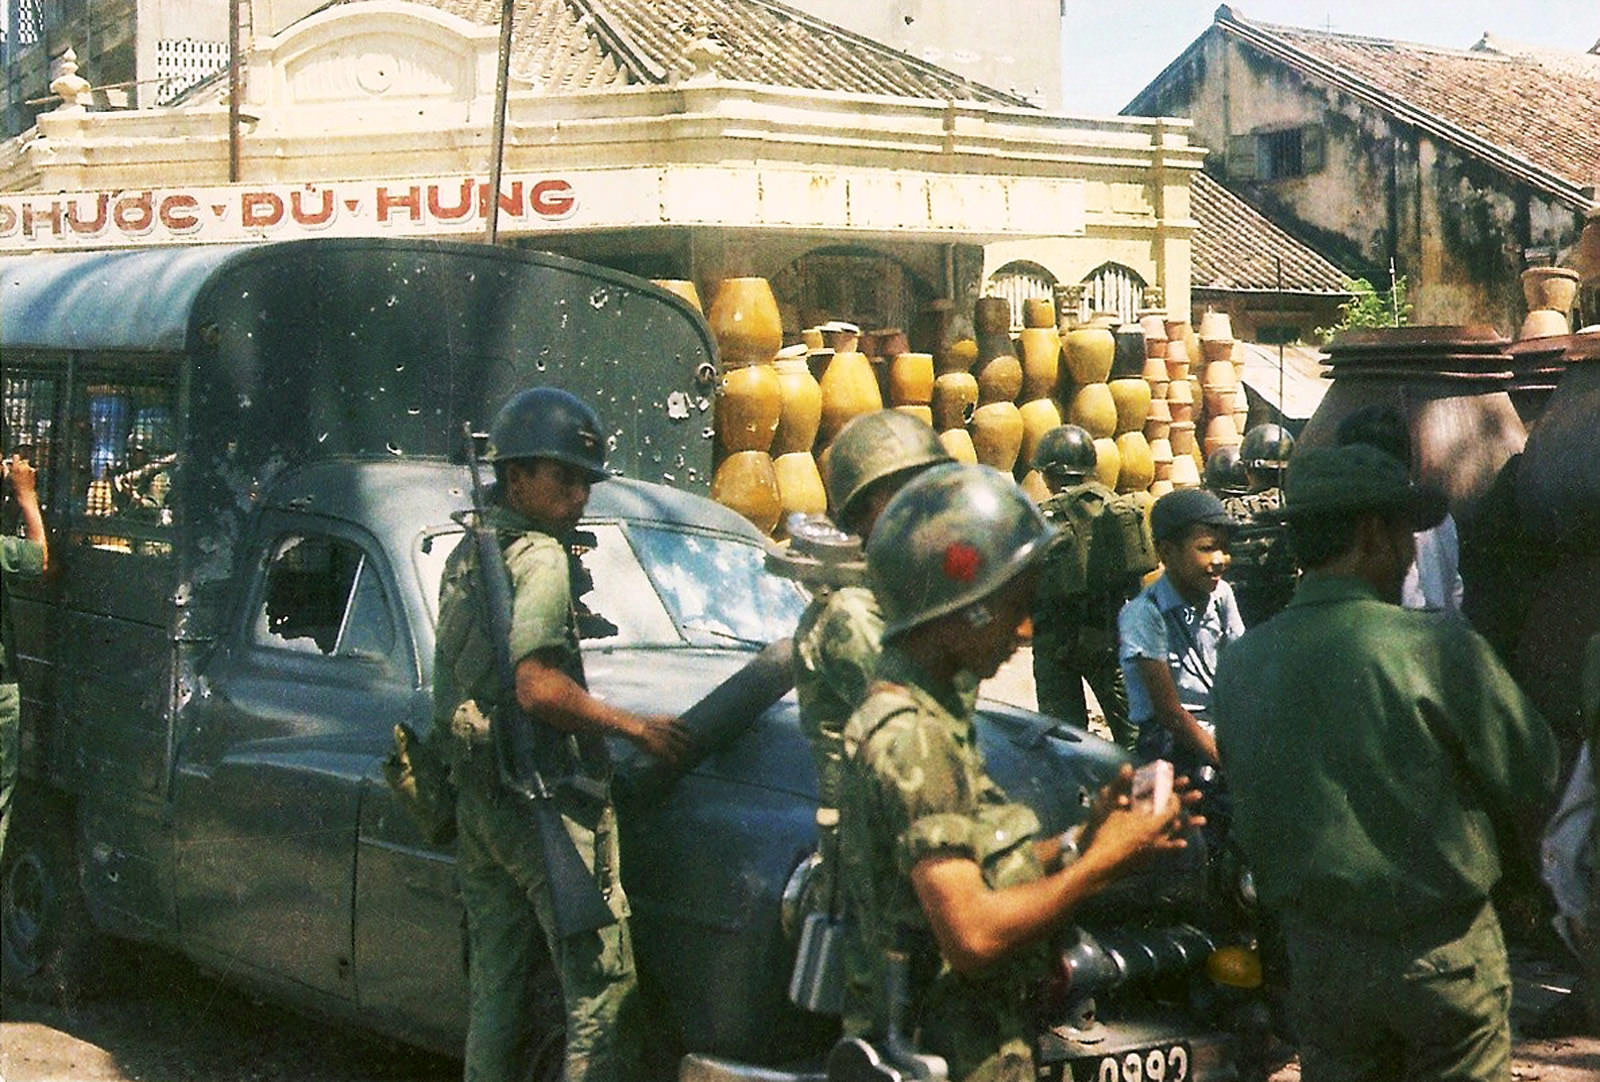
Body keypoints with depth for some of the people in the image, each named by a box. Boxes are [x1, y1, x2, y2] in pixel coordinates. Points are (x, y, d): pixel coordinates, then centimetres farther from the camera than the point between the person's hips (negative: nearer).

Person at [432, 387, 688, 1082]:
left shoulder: (465, 556, 17)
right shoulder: (538, 559, -12)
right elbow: (537, 687, -23)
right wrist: (635, 727, -13)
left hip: (474, 802, 9)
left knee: (496, 992, 13)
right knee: (604, 985, -7)